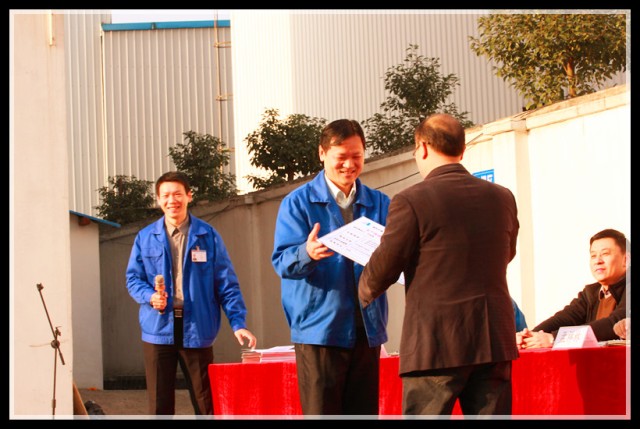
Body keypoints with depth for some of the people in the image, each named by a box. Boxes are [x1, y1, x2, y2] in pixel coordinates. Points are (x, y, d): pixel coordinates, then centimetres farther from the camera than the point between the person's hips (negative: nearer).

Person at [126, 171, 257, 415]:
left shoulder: (207, 236, 3)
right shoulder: (145, 238, 8)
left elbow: (226, 283, 1)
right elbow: (133, 278, 10)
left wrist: (238, 323, -9)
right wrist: (150, 296, -12)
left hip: (197, 330, -1)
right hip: (158, 330, 1)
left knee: (206, 402, 2)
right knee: (159, 404, 3)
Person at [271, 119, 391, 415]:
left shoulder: (379, 203, 12)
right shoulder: (298, 202, 1)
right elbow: (282, 262, -9)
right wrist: (308, 253, -31)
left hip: (367, 329, 4)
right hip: (320, 328, -4)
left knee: (364, 413, 8)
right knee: (321, 413, -4)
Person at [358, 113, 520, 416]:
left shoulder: (411, 201, -10)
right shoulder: (502, 198, 6)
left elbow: (383, 267, -6)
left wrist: (365, 294, 16)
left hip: (434, 345, -5)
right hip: (494, 341, 5)